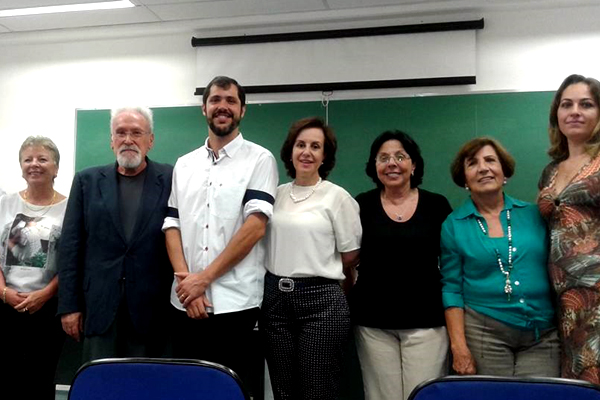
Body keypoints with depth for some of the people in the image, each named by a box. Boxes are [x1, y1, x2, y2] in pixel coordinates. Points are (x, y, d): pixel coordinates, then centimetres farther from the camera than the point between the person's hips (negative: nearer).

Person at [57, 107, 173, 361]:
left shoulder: (171, 180, 1)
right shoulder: (87, 181, 7)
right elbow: (71, 246, 5)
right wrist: (69, 304, 1)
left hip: (150, 309, -1)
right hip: (99, 306, 1)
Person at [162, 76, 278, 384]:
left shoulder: (259, 159, -2)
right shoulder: (184, 165, 13)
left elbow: (255, 226, -11)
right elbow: (172, 225, 8)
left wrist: (203, 278, -11)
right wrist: (186, 281, -7)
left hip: (234, 301, -4)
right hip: (185, 300, 4)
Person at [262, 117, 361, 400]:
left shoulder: (337, 196, -5)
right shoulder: (277, 194, 8)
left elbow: (350, 256, 0)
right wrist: (282, 278, 11)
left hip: (321, 300, -4)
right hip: (275, 298, 4)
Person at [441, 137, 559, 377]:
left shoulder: (533, 214, 5)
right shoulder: (454, 225, 0)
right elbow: (452, 288, -2)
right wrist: (458, 346, -8)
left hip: (544, 335, 2)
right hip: (483, 333, -2)